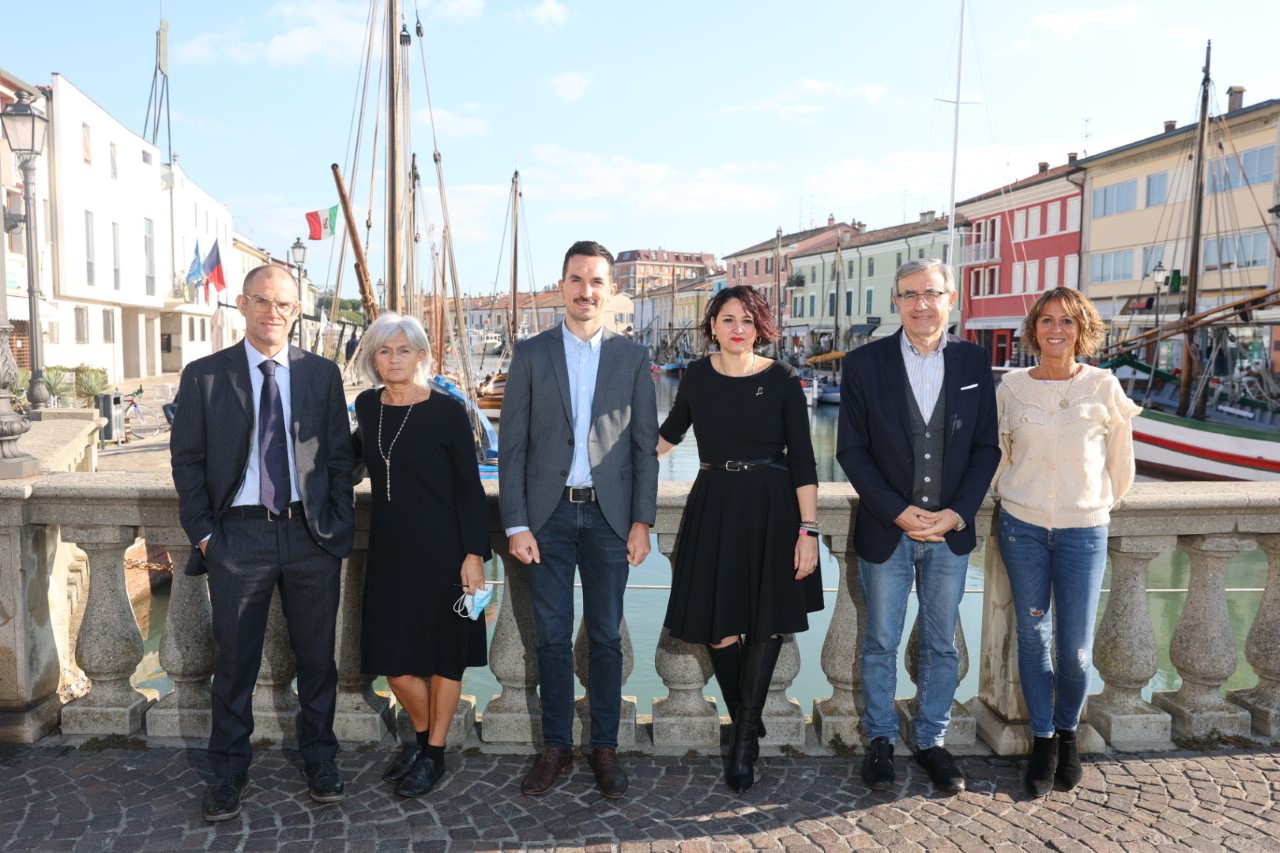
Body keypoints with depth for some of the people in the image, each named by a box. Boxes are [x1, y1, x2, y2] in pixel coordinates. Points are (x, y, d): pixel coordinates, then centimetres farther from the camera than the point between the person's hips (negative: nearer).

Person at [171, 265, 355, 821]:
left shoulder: (323, 374, 6)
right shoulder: (204, 376, 2)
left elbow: (339, 457, 7)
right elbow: (187, 461, 3)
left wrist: (340, 527, 1)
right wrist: (203, 534, -3)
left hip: (312, 534, 1)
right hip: (239, 534, -1)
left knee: (317, 656, 10)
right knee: (235, 661, 9)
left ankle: (319, 759, 28)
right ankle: (229, 772, 26)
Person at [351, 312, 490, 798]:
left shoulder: (447, 411, -11)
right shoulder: (367, 406, 3)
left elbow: (470, 488, -10)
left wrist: (474, 554, -14)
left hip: (440, 549, -5)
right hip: (389, 548, 5)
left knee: (443, 650, 8)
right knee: (391, 654, 9)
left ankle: (434, 753, 27)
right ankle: (421, 735, 35)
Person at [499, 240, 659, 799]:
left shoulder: (631, 357, 4)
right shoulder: (530, 355, 2)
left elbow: (645, 445, 4)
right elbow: (512, 444, 0)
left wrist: (642, 521, -3)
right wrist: (516, 524, -6)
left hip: (608, 515, 0)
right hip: (548, 514, 0)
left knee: (605, 637, 8)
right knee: (552, 637, 7)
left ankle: (604, 748, 21)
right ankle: (555, 747, 22)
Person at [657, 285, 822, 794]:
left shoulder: (782, 380, -5)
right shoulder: (697, 376, 2)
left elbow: (802, 459, -6)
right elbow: (671, 430, 21)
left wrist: (807, 531, -11)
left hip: (771, 512, -2)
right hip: (713, 508, 2)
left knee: (765, 624, 2)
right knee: (718, 630, 3)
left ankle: (745, 736, 17)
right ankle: (746, 729, 23)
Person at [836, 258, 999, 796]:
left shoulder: (974, 362, 2)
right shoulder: (864, 363, -5)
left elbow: (986, 447, 3)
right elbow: (851, 450, -5)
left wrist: (959, 512, -10)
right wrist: (898, 512, -13)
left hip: (951, 530, 2)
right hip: (886, 531, -1)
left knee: (941, 646, 13)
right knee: (880, 645, 10)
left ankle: (932, 741, 30)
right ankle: (880, 740, 28)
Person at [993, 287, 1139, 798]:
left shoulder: (1103, 386, -2)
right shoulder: (1012, 386, 0)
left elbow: (1121, 463, 8)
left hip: (1083, 530, -1)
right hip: (1022, 526, 1)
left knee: (1075, 649, -1)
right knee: (1033, 638, 5)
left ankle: (1068, 732, 26)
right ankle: (1043, 740, 21)